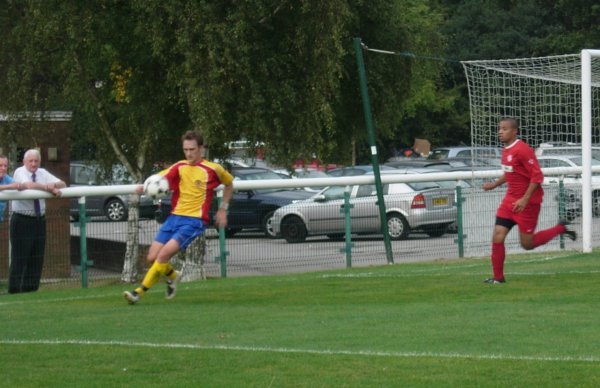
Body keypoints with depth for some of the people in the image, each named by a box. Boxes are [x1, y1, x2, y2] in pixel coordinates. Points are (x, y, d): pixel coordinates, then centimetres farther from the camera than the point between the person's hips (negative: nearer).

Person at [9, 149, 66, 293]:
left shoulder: (42, 173, 9)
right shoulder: (20, 172, -8)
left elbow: (62, 184, 4)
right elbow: (29, 185, -28)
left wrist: (53, 185, -17)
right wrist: (49, 188, -28)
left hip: (39, 220, 6)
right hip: (22, 220, -6)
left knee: (36, 259, 8)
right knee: (19, 259, -5)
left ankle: (30, 290, 15)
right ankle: (14, 291, -1)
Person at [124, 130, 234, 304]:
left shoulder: (213, 169, 0)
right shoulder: (179, 167, 8)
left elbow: (229, 184, 18)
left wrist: (223, 209, 14)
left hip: (194, 220, -5)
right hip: (175, 216, 5)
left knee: (165, 253, -22)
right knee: (152, 257, -3)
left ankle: (140, 291, -16)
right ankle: (172, 276, 30)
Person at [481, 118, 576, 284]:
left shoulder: (522, 150, -19)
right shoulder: (506, 150, 9)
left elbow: (537, 176, -21)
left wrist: (525, 199, -24)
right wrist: (494, 184, 17)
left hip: (527, 201, -8)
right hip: (510, 200, 8)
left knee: (527, 244, 1)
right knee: (497, 238, -4)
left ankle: (560, 229, 20)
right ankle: (498, 278, 4)